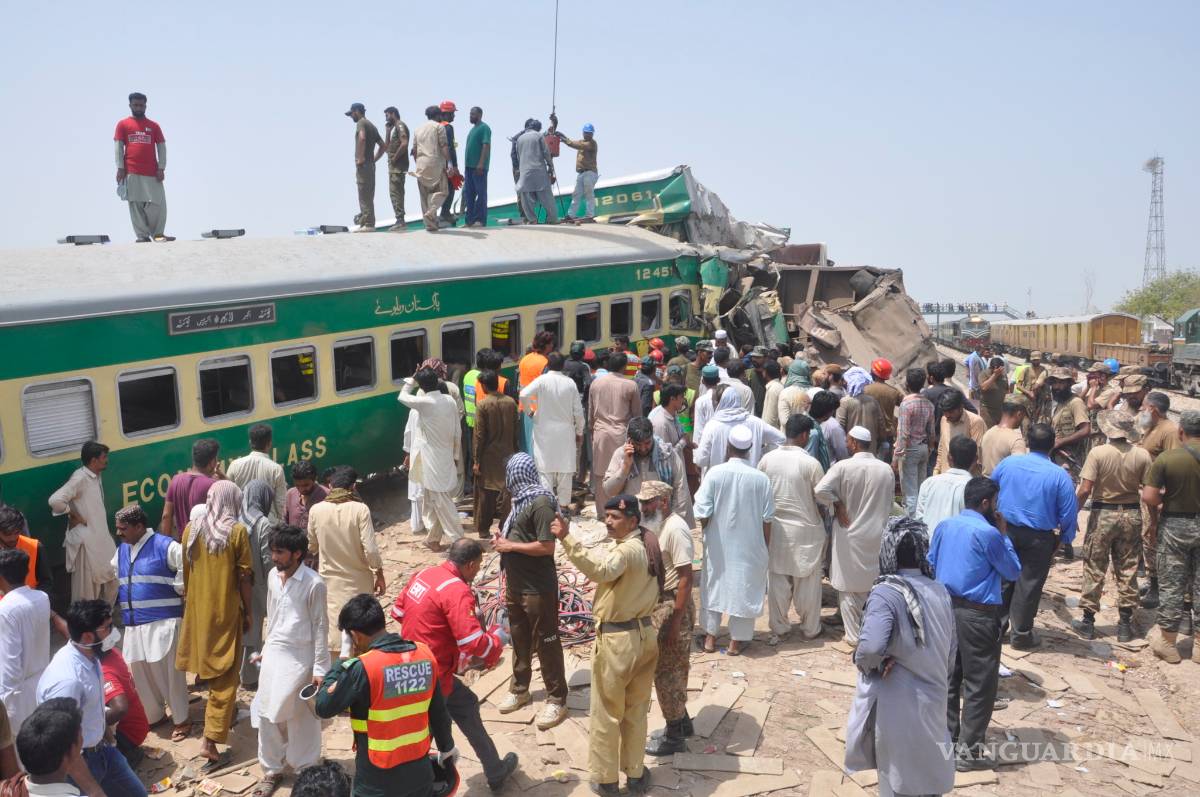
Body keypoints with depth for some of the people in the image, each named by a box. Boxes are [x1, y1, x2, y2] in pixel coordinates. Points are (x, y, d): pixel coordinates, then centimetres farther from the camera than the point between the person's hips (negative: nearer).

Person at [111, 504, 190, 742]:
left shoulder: (164, 546, -12)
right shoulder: (121, 551, 13)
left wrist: (177, 589, -10)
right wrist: (120, 602, 19)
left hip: (163, 622, -7)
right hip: (133, 624, 7)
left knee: (168, 671, -2)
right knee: (139, 671, 14)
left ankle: (181, 719, 12)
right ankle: (152, 716, 32)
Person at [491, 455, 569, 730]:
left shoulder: (541, 503, -19)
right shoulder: (520, 500, 7)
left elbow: (546, 547, -24)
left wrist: (510, 545, -16)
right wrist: (507, 582, 9)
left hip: (538, 589, -8)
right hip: (516, 585, 8)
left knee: (546, 643, 3)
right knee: (519, 640, 19)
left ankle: (557, 700, 14)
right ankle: (519, 689, 35)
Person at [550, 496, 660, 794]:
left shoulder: (626, 550, -24)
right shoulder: (647, 545, 7)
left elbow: (601, 569, -44)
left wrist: (567, 539, -51)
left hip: (618, 639, -9)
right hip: (645, 633, 9)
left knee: (606, 713, 9)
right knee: (636, 710, 20)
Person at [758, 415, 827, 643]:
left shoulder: (767, 459, -5)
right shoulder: (811, 463, -16)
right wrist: (821, 524, 9)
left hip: (775, 527, 3)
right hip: (806, 529, -3)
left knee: (777, 580, 13)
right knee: (808, 582, 12)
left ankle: (779, 628, 22)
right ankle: (810, 629, 25)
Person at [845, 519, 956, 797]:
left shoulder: (887, 592, -22)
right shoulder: (940, 591, 0)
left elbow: (872, 647, -35)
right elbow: (950, 656, 8)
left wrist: (863, 661, -14)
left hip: (898, 706, -6)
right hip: (933, 703, 6)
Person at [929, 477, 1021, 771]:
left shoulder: (943, 526, 5)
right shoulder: (988, 533, -14)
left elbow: (930, 565, 13)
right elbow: (1014, 573, -2)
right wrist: (1004, 535, 3)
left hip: (945, 609, 7)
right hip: (977, 614, -7)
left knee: (948, 678, 15)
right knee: (979, 683, 4)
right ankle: (968, 750, 8)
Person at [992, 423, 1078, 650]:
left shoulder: (1007, 463, -5)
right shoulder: (1059, 475, -13)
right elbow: (1068, 512, -7)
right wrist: (1066, 538, 8)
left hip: (1006, 531, 3)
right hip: (1038, 538, -3)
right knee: (1028, 585, 8)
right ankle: (1021, 635, 19)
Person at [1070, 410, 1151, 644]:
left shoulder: (1097, 453, -15)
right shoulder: (1142, 455, -7)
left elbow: (1085, 490, -17)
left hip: (1103, 514, -3)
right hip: (1131, 515, 3)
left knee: (1094, 569, 8)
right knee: (1127, 570, 12)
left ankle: (1088, 621, 14)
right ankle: (1125, 624, 19)